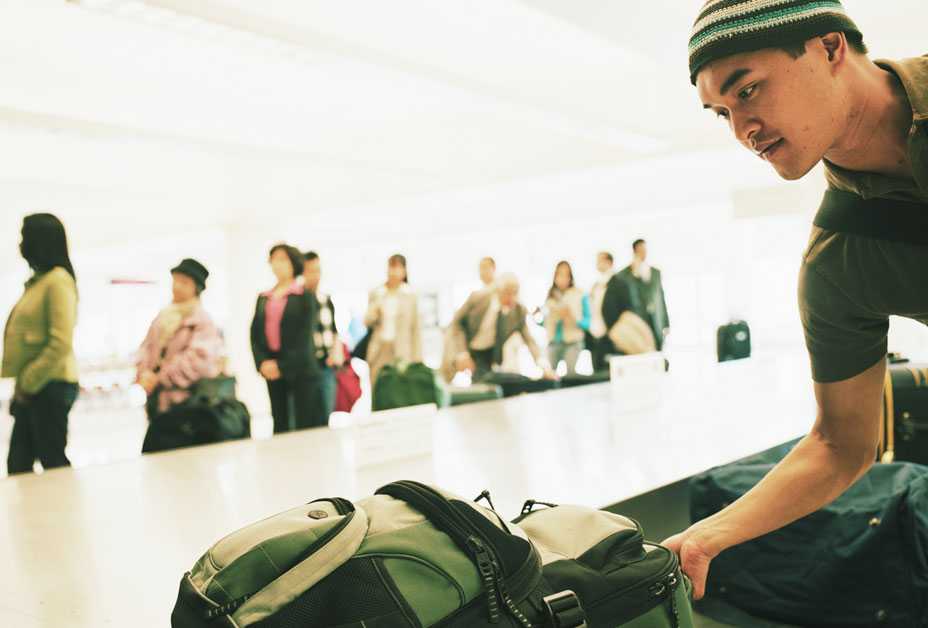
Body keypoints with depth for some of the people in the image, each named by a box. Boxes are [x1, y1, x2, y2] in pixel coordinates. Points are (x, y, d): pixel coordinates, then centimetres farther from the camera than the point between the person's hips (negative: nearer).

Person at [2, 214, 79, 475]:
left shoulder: (58, 280, -13)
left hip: (49, 386, -9)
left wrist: (29, 382, -16)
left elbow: (61, 344, -20)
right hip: (31, 388, 9)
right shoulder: (37, 281, 15)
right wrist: (22, 384, 13)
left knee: (53, 461, -2)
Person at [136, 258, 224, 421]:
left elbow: (197, 359, -20)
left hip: (184, 403, -7)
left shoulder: (203, 321, -9)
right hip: (157, 399, 7)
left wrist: (159, 378, -18)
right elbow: (147, 347, 11)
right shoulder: (163, 316, 13)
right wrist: (144, 372, -10)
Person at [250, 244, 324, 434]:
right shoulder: (263, 298, 13)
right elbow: (255, 334, 8)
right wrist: (262, 362, -8)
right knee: (280, 425, 9)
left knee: (305, 425, -4)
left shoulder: (305, 297, -2)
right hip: (272, 370, 5)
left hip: (300, 370, -5)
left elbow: (304, 335, -9)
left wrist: (282, 365, -13)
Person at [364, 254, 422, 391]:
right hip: (379, 350, 2)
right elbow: (367, 323, 12)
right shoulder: (376, 293, 7)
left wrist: (417, 359, 0)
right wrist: (374, 312, -10)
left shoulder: (410, 295, 2)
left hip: (401, 351, -2)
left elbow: (415, 328, 3)